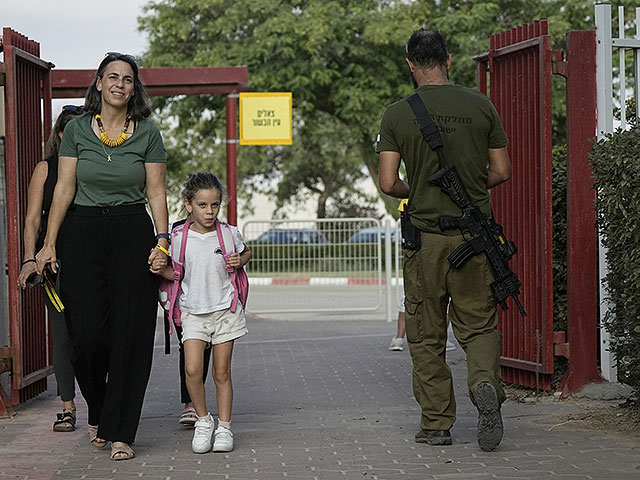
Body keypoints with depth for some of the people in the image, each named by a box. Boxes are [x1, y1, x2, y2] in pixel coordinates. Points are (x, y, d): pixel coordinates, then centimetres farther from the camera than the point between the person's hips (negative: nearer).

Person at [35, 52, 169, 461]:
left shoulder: (148, 133, 3)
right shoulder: (77, 129, 4)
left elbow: (156, 192, 3)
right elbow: (64, 188, 4)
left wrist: (162, 242, -7)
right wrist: (49, 243, -1)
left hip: (134, 233, 0)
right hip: (86, 232, 0)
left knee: (131, 334, -4)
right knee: (88, 333, -5)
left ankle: (120, 432, 3)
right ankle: (99, 413, 23)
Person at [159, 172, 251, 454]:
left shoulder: (229, 234, -2)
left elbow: (246, 252, 19)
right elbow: (176, 273, 9)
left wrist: (239, 261, -2)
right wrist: (159, 269, -11)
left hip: (224, 311, 0)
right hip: (193, 312, 0)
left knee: (222, 372, 3)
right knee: (192, 368, -14)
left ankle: (224, 427, 14)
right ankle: (203, 420, 6)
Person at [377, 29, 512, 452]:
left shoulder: (398, 114, -4)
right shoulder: (481, 106, 1)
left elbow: (388, 183, -8)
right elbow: (501, 172, 4)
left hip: (425, 237, -1)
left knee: (426, 336, 10)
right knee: (479, 324, 12)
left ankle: (436, 424, 12)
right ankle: (485, 382, -16)